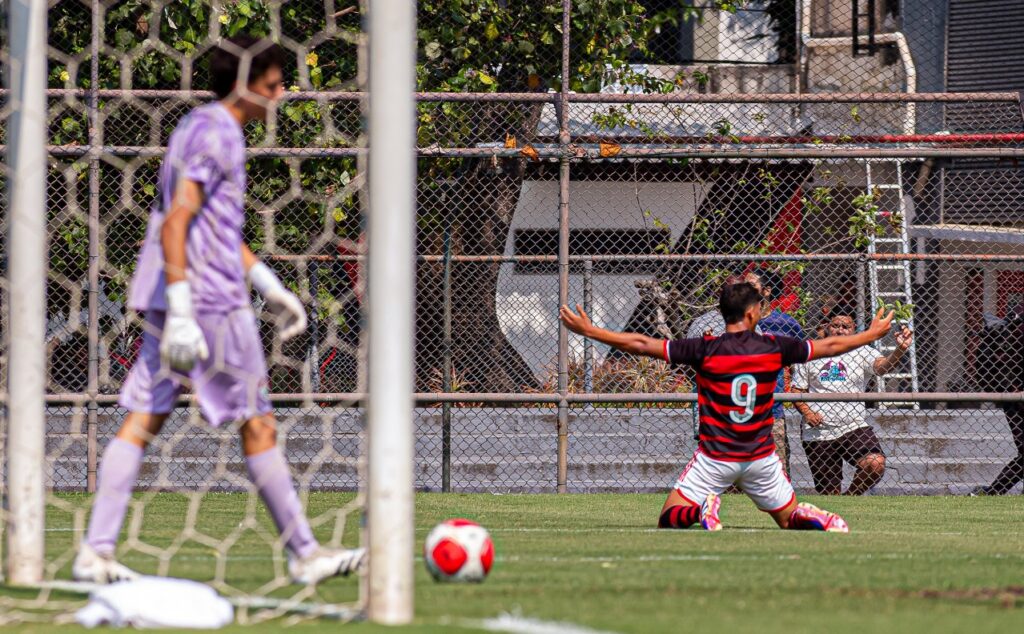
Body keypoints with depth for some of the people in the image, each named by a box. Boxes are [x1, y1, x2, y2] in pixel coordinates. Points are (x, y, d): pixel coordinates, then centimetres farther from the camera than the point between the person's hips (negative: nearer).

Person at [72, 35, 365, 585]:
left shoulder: (201, 127, 18)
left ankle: (95, 551, -4)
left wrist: (270, 287, 28)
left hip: (170, 296, 9)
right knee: (257, 426, 0)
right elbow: (176, 225, -21)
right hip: (210, 302, -9)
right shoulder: (215, 136, -13)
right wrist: (180, 315, -26)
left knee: (143, 420, 3)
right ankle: (304, 555, 7)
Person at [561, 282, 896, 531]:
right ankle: (815, 519, -17)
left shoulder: (706, 349, -10)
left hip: (715, 458, -2)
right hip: (761, 457, 2)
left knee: (669, 520, 7)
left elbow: (642, 344, -10)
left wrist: (588, 330, -2)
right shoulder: (773, 347, -4)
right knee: (789, 518, 18)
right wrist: (873, 334, 27)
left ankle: (702, 509, -26)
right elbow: (829, 346, 10)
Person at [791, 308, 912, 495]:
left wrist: (900, 350, -35)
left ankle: (851, 496, -2)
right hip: (818, 433, 1)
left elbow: (883, 365, -15)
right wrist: (806, 412, -7)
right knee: (829, 493, 4)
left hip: (855, 428, -1)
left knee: (876, 463, -26)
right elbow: (797, 390, 11)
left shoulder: (861, 353, 4)